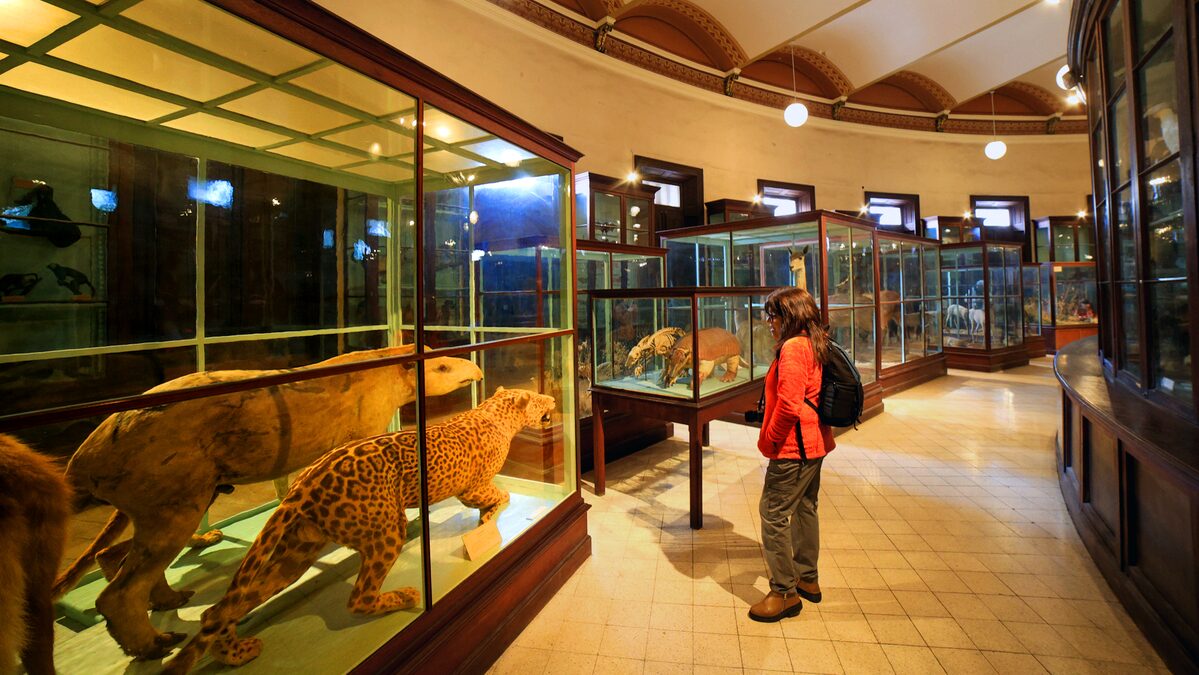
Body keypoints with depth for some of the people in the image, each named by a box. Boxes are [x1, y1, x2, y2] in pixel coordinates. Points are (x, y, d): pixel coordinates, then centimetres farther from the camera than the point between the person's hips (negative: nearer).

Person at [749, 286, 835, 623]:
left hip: (793, 446, -11)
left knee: (774, 515, -2)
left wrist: (769, 440, -13)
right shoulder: (816, 345, 11)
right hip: (815, 443, 11)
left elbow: (789, 405, -26)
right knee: (804, 509, 21)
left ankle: (785, 593, 9)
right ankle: (807, 579, 35)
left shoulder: (793, 348, -20)